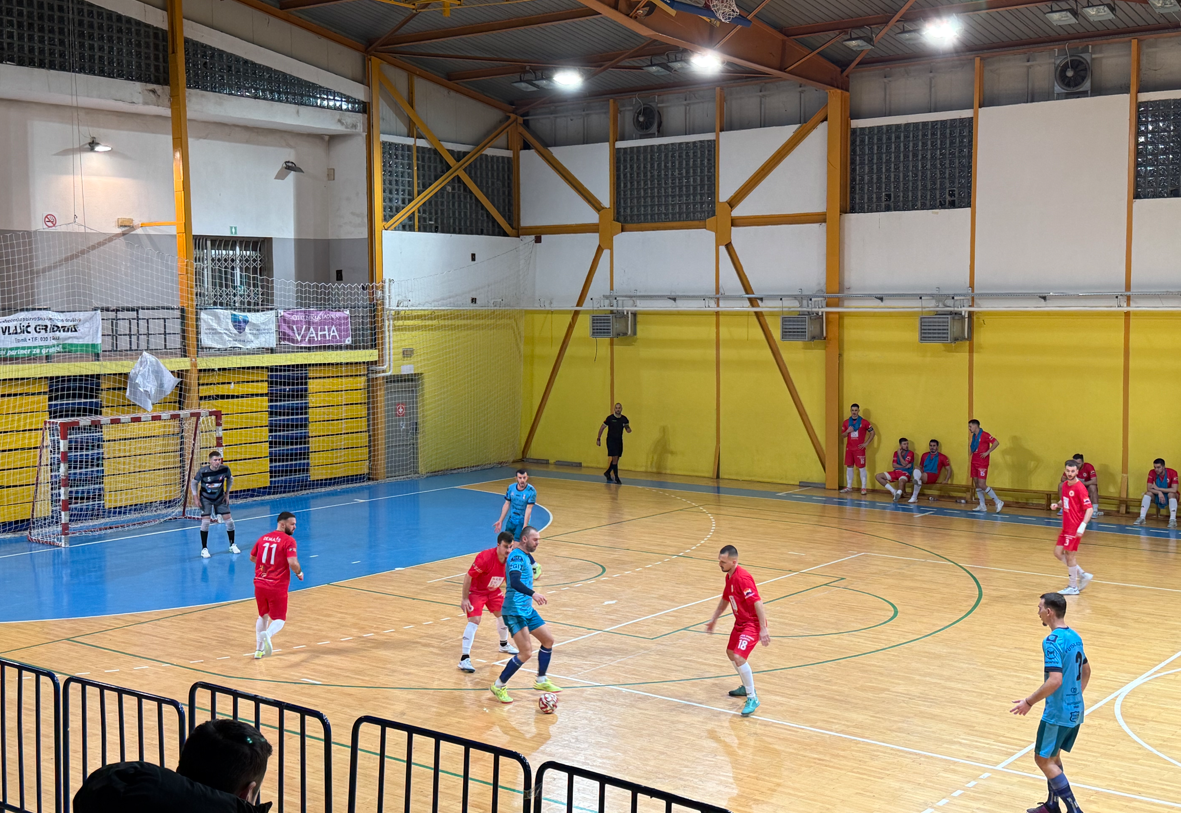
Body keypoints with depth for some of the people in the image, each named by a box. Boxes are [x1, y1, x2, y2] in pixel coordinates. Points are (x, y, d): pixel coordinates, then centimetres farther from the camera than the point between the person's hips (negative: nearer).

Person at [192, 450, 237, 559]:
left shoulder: (225, 469, -20)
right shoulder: (203, 471, -25)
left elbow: (230, 479, 3)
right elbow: (194, 483, -8)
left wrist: (227, 493, 0)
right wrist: (196, 497, -13)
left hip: (220, 498, 2)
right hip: (206, 499, -2)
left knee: (229, 520, -1)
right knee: (205, 521, -14)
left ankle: (232, 545, 17)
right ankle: (204, 549, -1)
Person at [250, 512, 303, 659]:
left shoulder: (263, 538, 10)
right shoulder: (288, 540, -9)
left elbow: (252, 557, 22)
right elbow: (292, 563, -20)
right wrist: (299, 573, -1)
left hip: (260, 584, 5)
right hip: (277, 586, -5)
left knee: (263, 616, 24)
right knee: (279, 620, 3)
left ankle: (259, 649, 26)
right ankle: (267, 634, -29)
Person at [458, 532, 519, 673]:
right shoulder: (485, 558, -33)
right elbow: (468, 576, -25)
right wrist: (464, 599, -23)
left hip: (493, 591, 7)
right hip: (475, 591, -7)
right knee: (474, 620, -20)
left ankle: (504, 644, 46)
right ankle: (464, 659, -20)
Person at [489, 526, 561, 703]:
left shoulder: (527, 556, 12)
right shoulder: (517, 557, -17)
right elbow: (514, 582, -34)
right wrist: (533, 593, -44)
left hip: (527, 609, 10)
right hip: (514, 611, -10)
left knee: (548, 640, 14)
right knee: (526, 652, -14)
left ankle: (541, 681, 28)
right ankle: (499, 686, 0)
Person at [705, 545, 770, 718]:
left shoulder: (742, 578, -25)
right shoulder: (729, 577, 6)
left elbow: (758, 603, -28)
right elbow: (725, 600, 23)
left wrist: (763, 629, -30)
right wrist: (713, 620, 26)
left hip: (752, 623, -10)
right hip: (740, 622, 10)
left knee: (739, 658, -21)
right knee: (731, 653, 23)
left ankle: (752, 699, -8)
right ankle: (747, 687, 42)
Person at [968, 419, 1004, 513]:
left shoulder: (984, 435, -13)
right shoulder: (974, 436, 13)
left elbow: (996, 442, -20)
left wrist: (987, 452, -20)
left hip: (982, 464, -9)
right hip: (974, 463, 9)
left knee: (982, 485, -13)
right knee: (976, 484, 8)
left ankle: (998, 502, -2)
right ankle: (982, 506, 15)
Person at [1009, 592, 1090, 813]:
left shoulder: (1052, 642, -22)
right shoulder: (1074, 637, 7)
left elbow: (1055, 681, -28)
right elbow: (1086, 671, 19)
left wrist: (1029, 702, -19)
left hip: (1058, 713, -9)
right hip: (1075, 710, 9)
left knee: (1043, 759, 3)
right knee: (1052, 756, 21)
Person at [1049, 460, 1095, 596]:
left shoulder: (1080, 488, -18)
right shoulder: (1064, 485, 7)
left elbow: (1090, 509, -20)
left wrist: (1083, 526, -30)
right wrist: (1057, 505, 2)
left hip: (1075, 527, -8)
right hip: (1066, 526, 8)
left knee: (1069, 555, -1)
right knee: (1058, 553, 10)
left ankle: (1073, 587, 14)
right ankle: (1083, 575, 22)